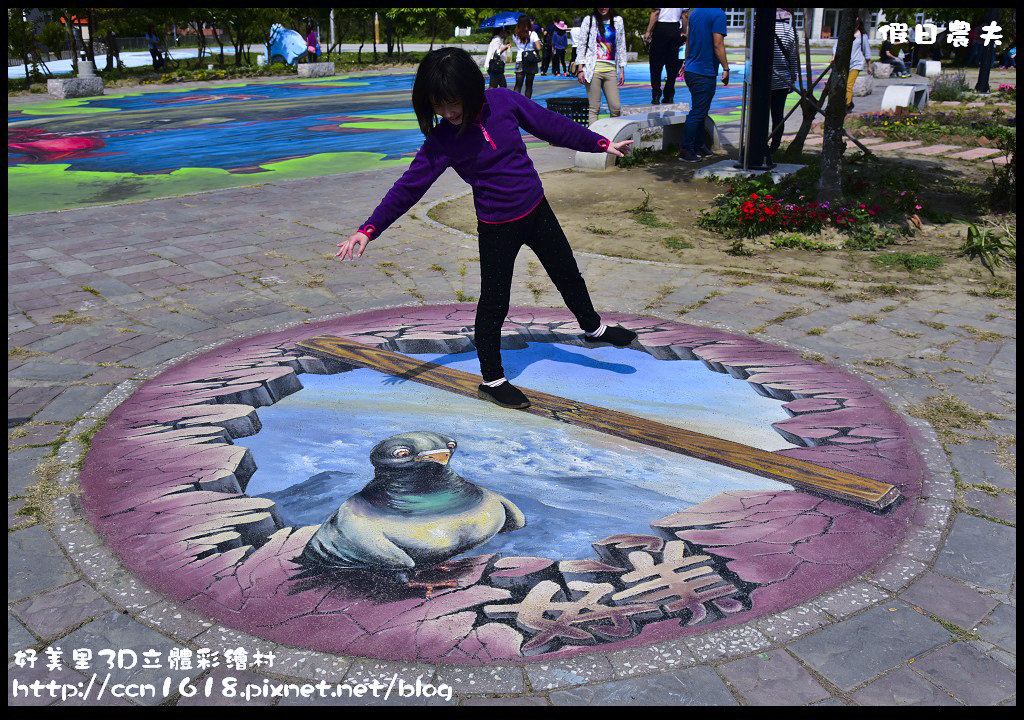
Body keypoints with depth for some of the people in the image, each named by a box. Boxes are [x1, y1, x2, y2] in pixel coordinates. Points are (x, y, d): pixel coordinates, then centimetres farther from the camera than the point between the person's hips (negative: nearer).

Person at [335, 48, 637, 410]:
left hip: (537, 210, 3)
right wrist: (368, 230, -23)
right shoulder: (442, 140, -16)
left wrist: (600, 143, 7)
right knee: (493, 305, 2)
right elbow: (408, 187, -16)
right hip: (497, 227, -3)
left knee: (569, 275, 20)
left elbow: (550, 124, 0)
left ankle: (593, 328, 48)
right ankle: (492, 380, 20)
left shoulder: (502, 101, -11)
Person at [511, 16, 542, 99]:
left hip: (519, 62, 1)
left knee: (518, 85, 0)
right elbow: (538, 48, -12)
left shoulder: (515, 35, -1)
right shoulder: (532, 34, -7)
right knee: (529, 85, 8)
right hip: (531, 63, -1)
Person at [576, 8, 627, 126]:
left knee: (616, 108, -5)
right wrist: (580, 69, -3)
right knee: (594, 108, -6)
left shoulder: (618, 21, 14)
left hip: (610, 69, 3)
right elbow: (582, 45, 6)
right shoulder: (589, 20, 7)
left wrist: (622, 70, 11)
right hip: (594, 69, -3)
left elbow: (621, 47, 17)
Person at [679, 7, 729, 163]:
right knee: (698, 113, -3)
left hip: (691, 71, 9)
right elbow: (718, 45, -19)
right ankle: (686, 151, 0)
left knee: (700, 111, 18)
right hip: (705, 73, -9)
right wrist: (726, 68, -14)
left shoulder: (695, 12, 11)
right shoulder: (718, 14, -14)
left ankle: (699, 147, 26)